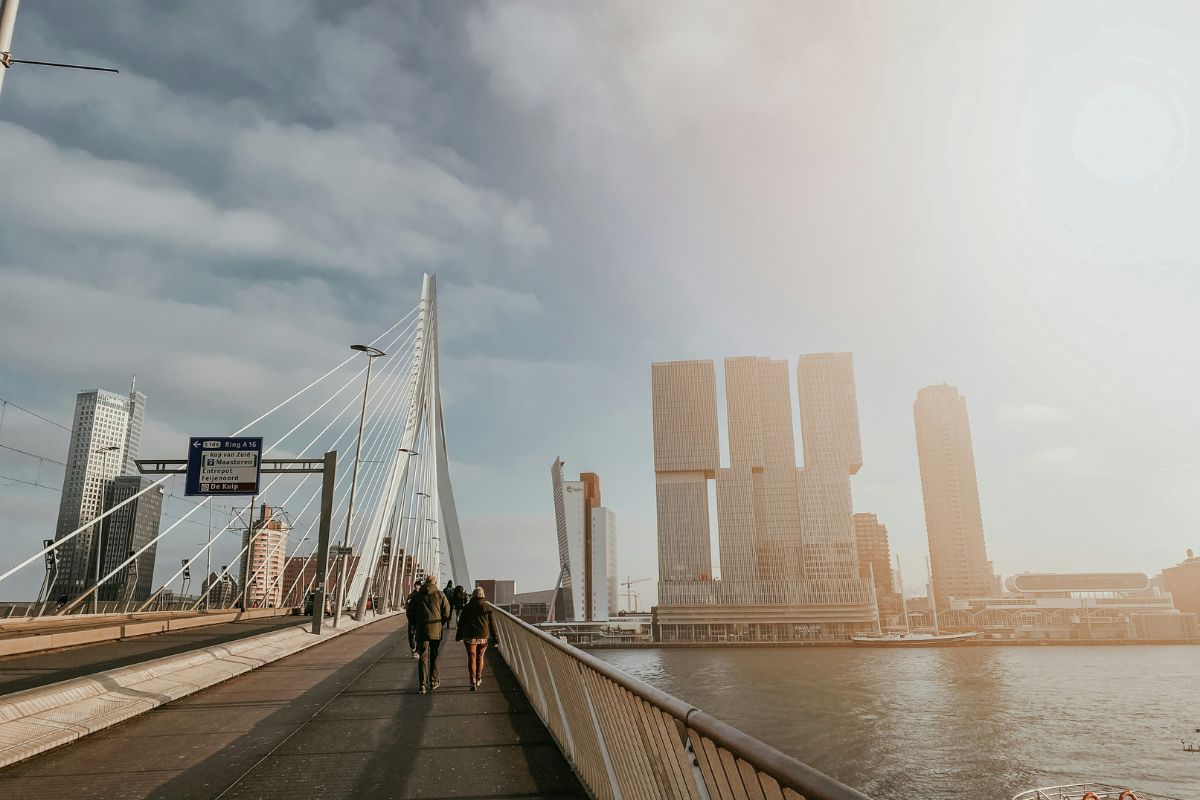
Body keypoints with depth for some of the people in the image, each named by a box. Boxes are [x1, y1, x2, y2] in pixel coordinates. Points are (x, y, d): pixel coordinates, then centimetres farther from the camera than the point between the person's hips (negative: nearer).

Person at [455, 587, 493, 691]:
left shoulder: (467, 607, 2)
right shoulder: (487, 607, 0)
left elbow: (461, 623, 5)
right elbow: (491, 623, 1)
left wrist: (459, 636, 14)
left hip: (469, 636, 0)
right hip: (483, 636, 1)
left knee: (471, 658, 2)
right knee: (480, 657, 17)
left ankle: (473, 683, -4)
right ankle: (478, 679, 26)